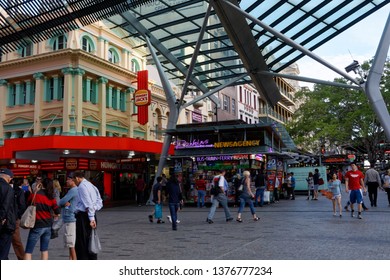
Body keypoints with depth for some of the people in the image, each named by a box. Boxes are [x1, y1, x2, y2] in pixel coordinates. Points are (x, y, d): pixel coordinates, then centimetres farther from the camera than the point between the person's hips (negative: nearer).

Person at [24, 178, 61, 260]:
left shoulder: (35, 194, -8)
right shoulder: (51, 197, 1)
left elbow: (27, 205, 9)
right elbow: (57, 213, -1)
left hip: (37, 226, -4)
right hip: (48, 226, 4)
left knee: (28, 251, 0)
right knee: (45, 249, 14)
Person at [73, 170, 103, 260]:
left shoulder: (82, 186, -12)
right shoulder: (91, 186, 17)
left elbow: (88, 204, -20)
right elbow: (99, 202, 13)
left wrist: (91, 218, -21)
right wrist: (94, 209, -2)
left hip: (83, 216, -9)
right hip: (92, 216, 9)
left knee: (81, 243, -2)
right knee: (90, 241, 14)